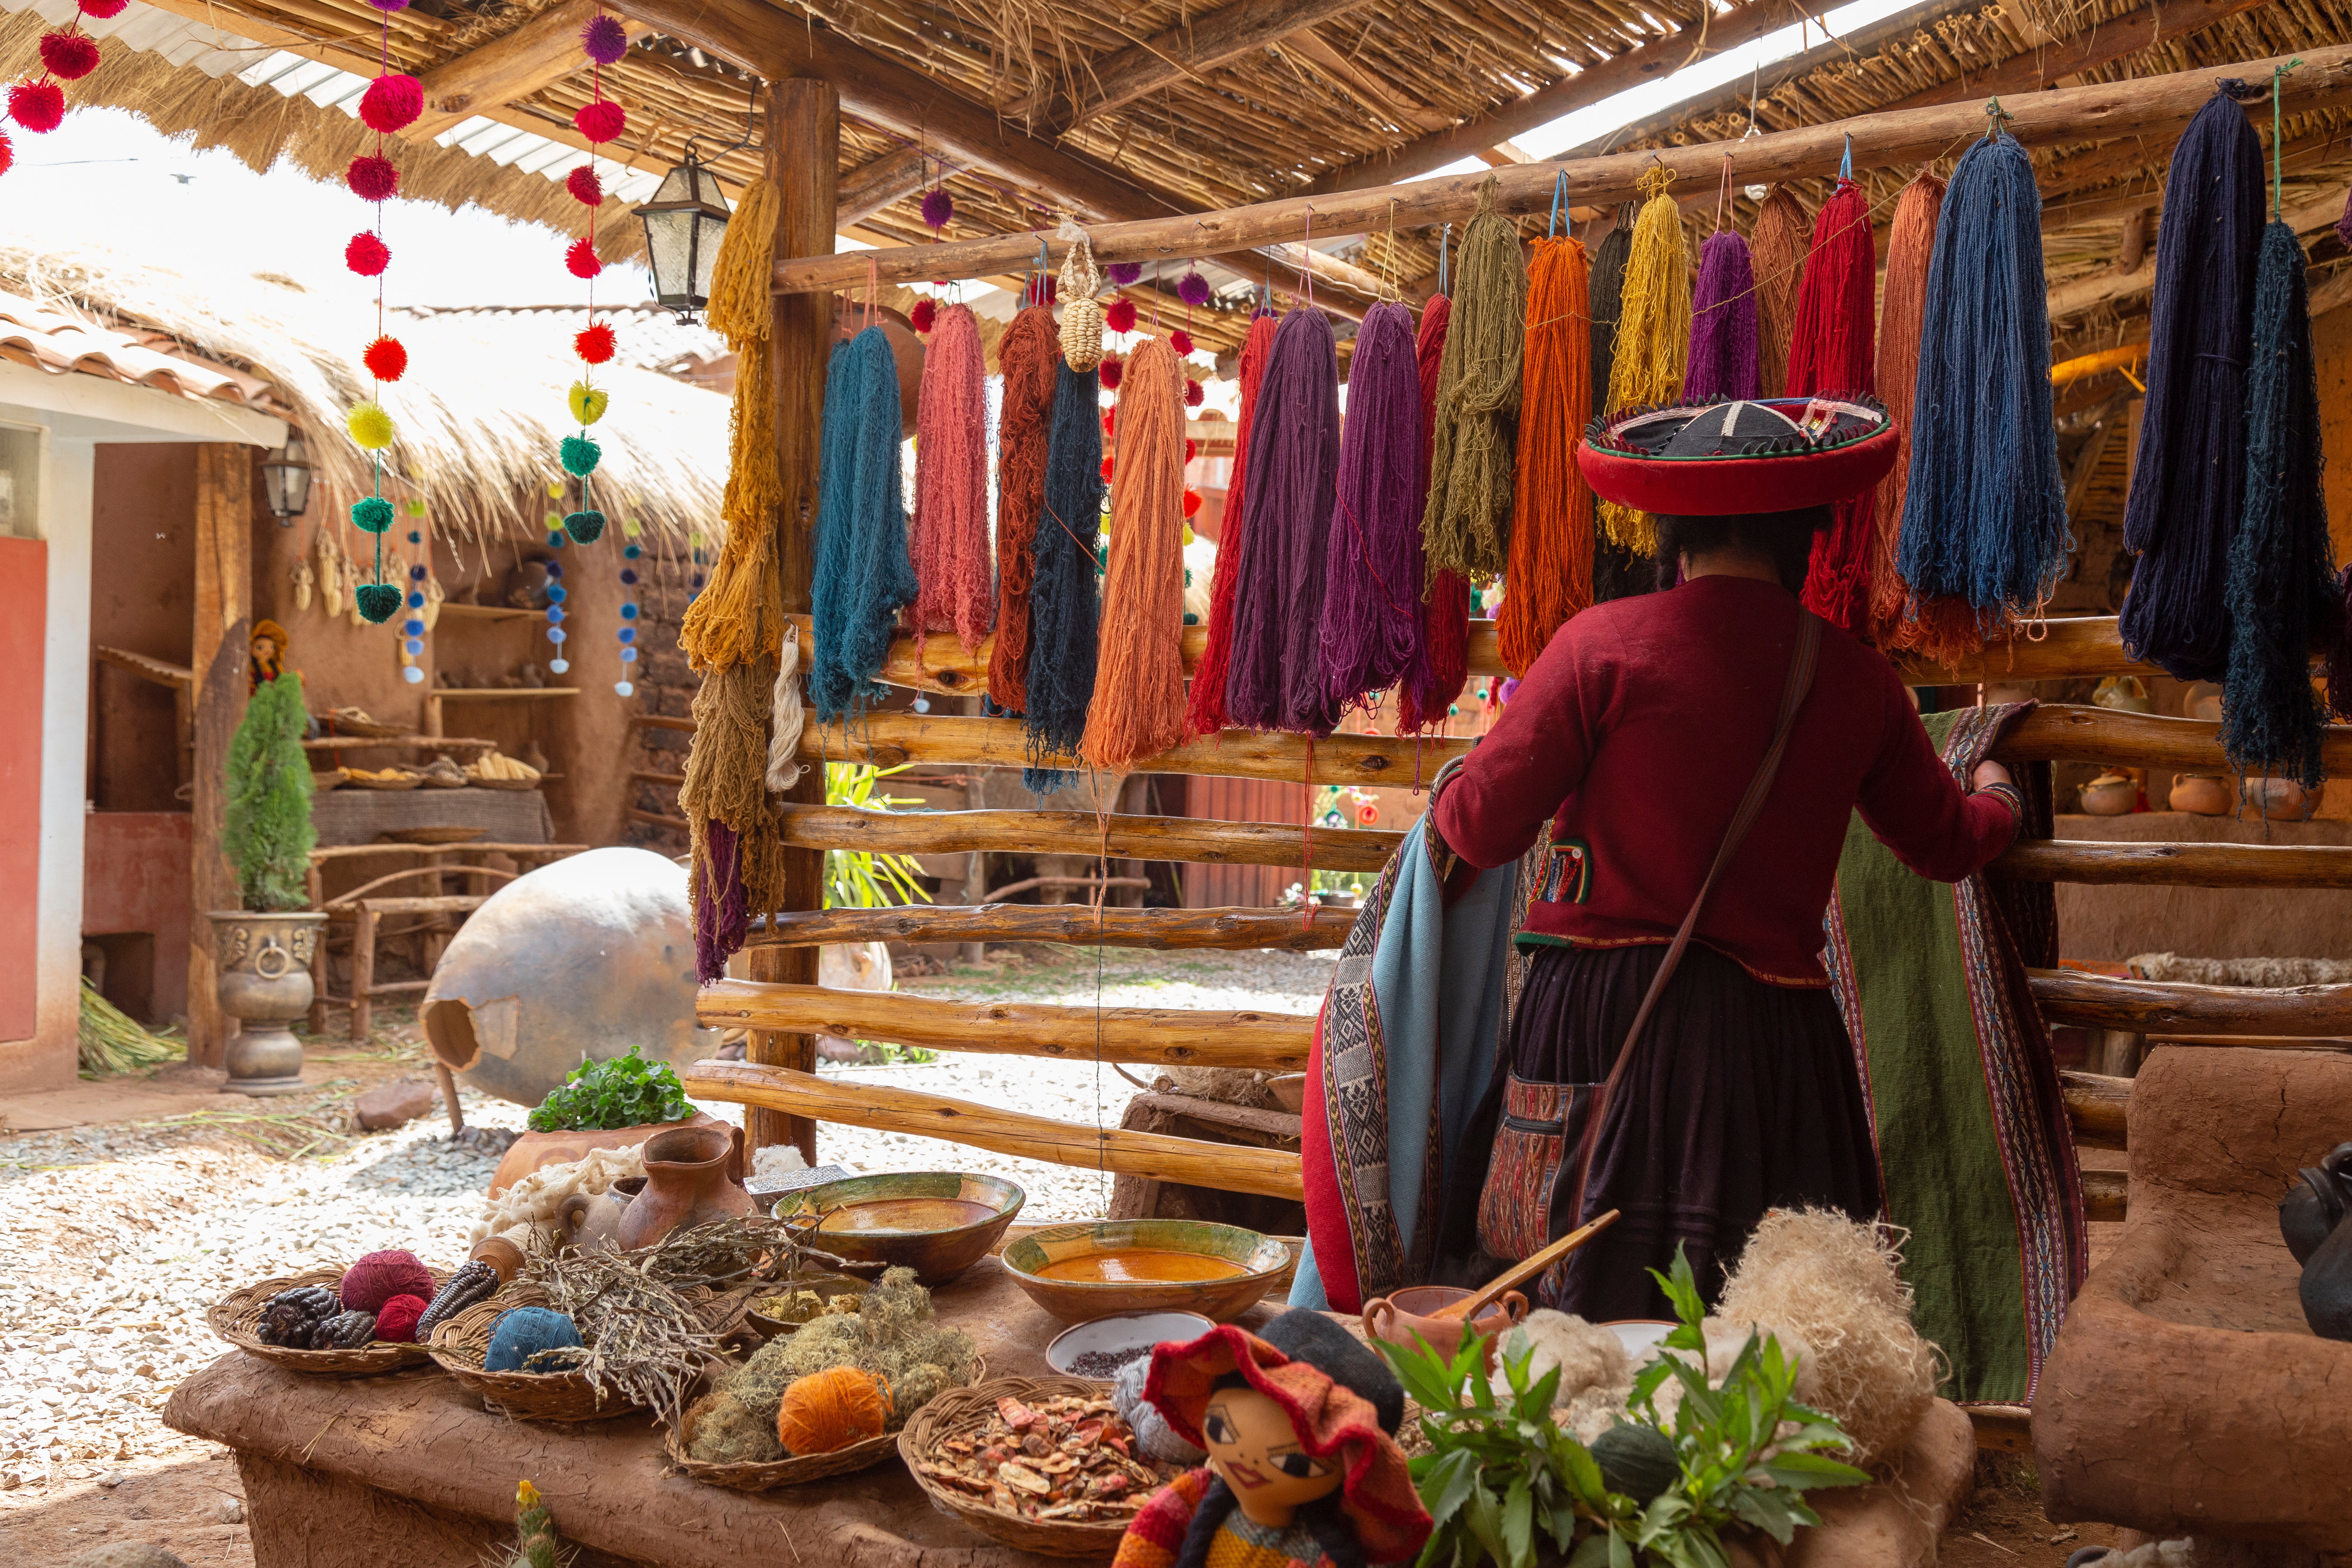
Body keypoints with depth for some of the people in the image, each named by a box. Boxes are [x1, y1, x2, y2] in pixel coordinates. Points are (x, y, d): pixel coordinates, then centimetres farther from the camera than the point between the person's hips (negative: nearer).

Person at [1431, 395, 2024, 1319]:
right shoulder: (1855, 679, 4)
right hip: (1775, 1028, 3)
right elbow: (1947, 846, 20)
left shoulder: (1604, 644, -7)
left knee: (1604, 1321, 5)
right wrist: (1999, 796, 43)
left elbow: (1484, 827, -6)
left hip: (1606, 1005, -2)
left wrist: (1451, 788, 18)